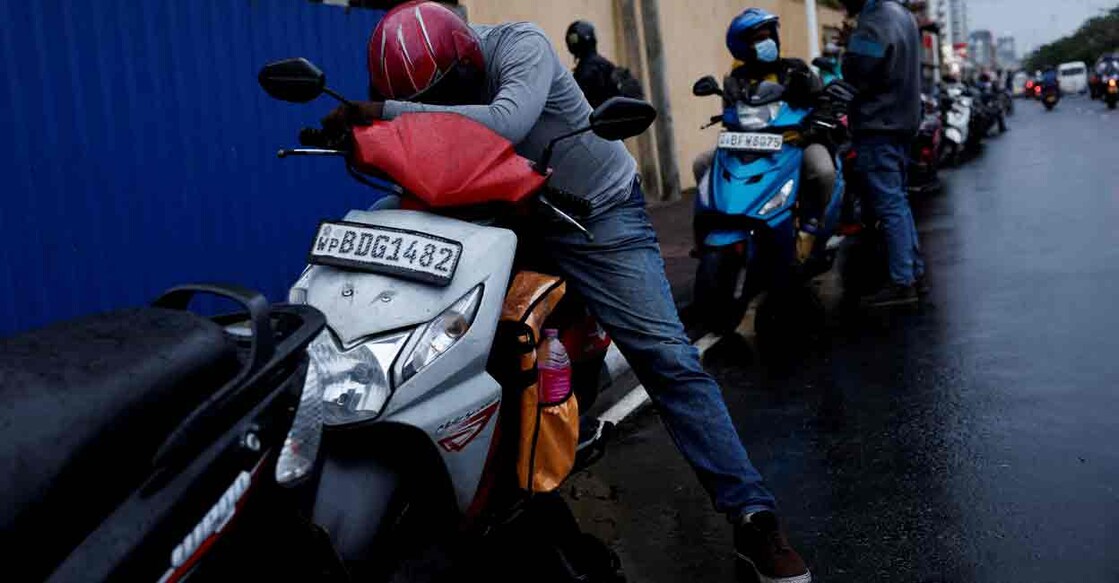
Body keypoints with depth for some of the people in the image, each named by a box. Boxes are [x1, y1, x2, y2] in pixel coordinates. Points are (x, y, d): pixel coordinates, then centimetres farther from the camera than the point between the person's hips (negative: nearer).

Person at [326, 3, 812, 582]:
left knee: (666, 355, -15)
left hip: (597, 211, -6)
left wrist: (387, 112, -37)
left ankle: (753, 516, -10)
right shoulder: (428, 80, -2)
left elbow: (504, 122, -40)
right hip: (506, 217, 6)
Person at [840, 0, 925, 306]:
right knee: (898, 200, 16)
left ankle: (902, 283, -4)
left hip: (878, 126, -10)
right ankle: (916, 271, 23)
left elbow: (854, 80, -19)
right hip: (905, 120, 10)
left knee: (889, 205, -7)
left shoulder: (871, 27, -19)